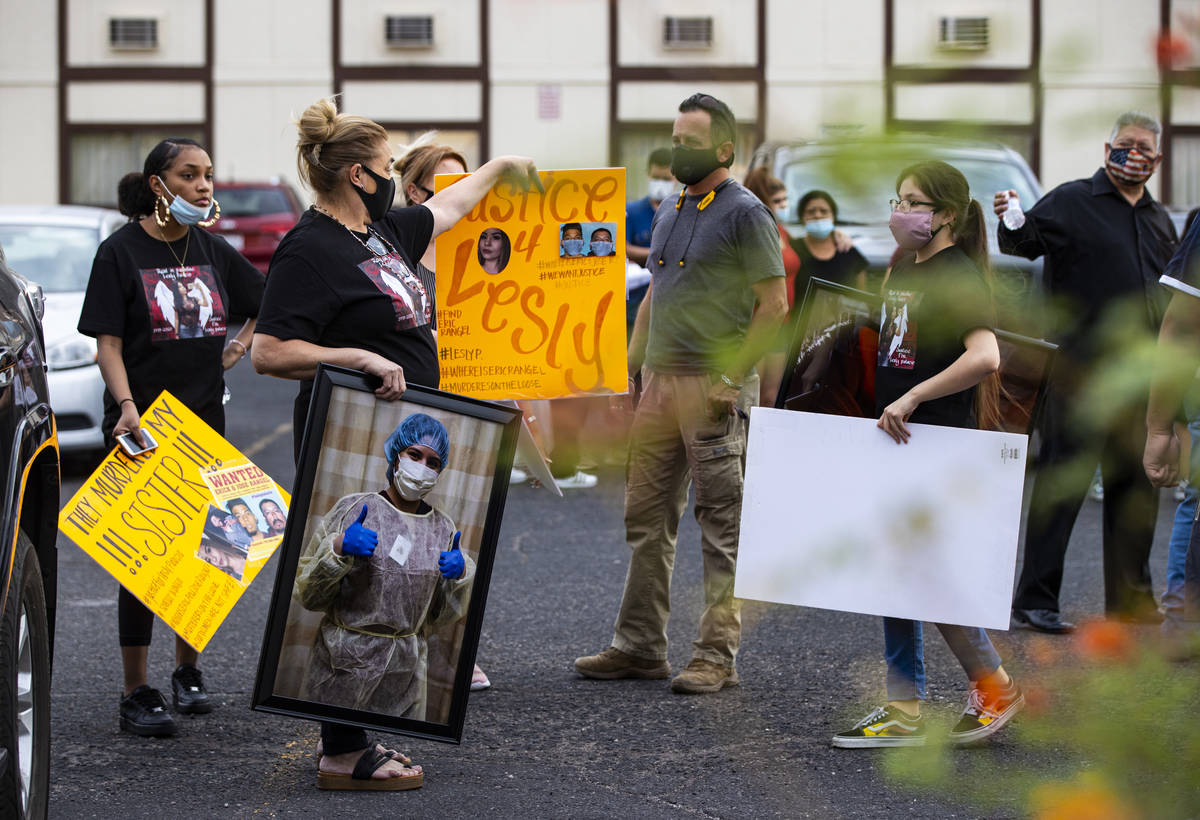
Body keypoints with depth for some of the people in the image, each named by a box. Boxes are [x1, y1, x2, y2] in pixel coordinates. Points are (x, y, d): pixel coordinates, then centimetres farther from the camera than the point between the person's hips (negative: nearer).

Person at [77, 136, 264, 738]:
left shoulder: (212, 250, 8)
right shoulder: (121, 251, -6)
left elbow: (269, 301, 23)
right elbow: (108, 343, -10)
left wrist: (240, 346, 10)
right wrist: (126, 406, -23)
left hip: (204, 420, 5)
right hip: (141, 423, -5)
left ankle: (188, 671, 26)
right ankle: (136, 693, 0)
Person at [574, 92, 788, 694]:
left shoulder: (745, 214, -7)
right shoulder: (669, 212, 17)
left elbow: (774, 305, -11)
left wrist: (732, 378, -16)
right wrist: (630, 365, 15)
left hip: (713, 388, -8)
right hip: (660, 381, 8)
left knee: (722, 526, -3)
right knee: (646, 519, 9)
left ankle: (717, 655, -1)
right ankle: (639, 646, 16)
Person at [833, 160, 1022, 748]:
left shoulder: (960, 277, -14)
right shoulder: (901, 270, 13)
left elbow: (984, 357, -29)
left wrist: (912, 397, -29)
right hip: (894, 445, 9)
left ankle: (996, 687, 11)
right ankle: (903, 711, 11)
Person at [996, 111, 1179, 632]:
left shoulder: (1159, 221, 18)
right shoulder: (1072, 202, -1)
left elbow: (1172, 293, 26)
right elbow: (1023, 242, -16)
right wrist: (1010, 223, -37)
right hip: (1083, 368, -6)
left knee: (1137, 486, 11)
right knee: (1063, 481, -7)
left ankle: (1131, 599, 21)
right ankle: (1034, 600, -4)